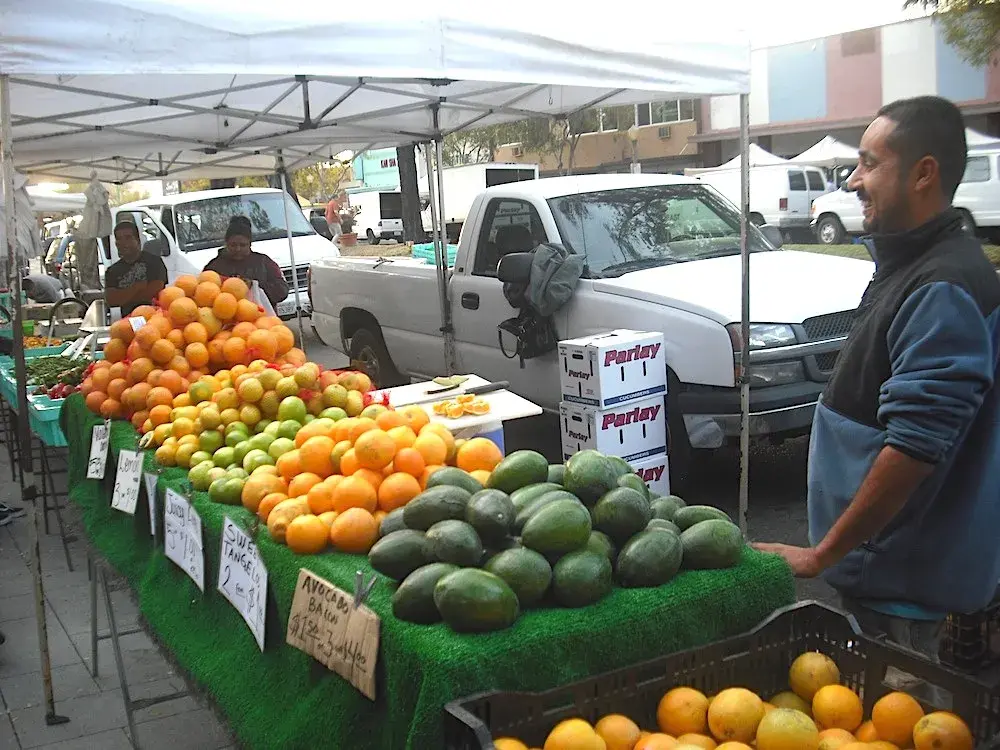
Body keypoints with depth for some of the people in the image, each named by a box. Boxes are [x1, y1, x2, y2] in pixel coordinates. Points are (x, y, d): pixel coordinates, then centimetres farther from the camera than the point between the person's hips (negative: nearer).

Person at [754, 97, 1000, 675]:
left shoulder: (945, 290, -22)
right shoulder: (909, 265, 11)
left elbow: (914, 448, -28)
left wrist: (820, 556, -20)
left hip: (903, 578, -10)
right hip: (883, 564, 10)